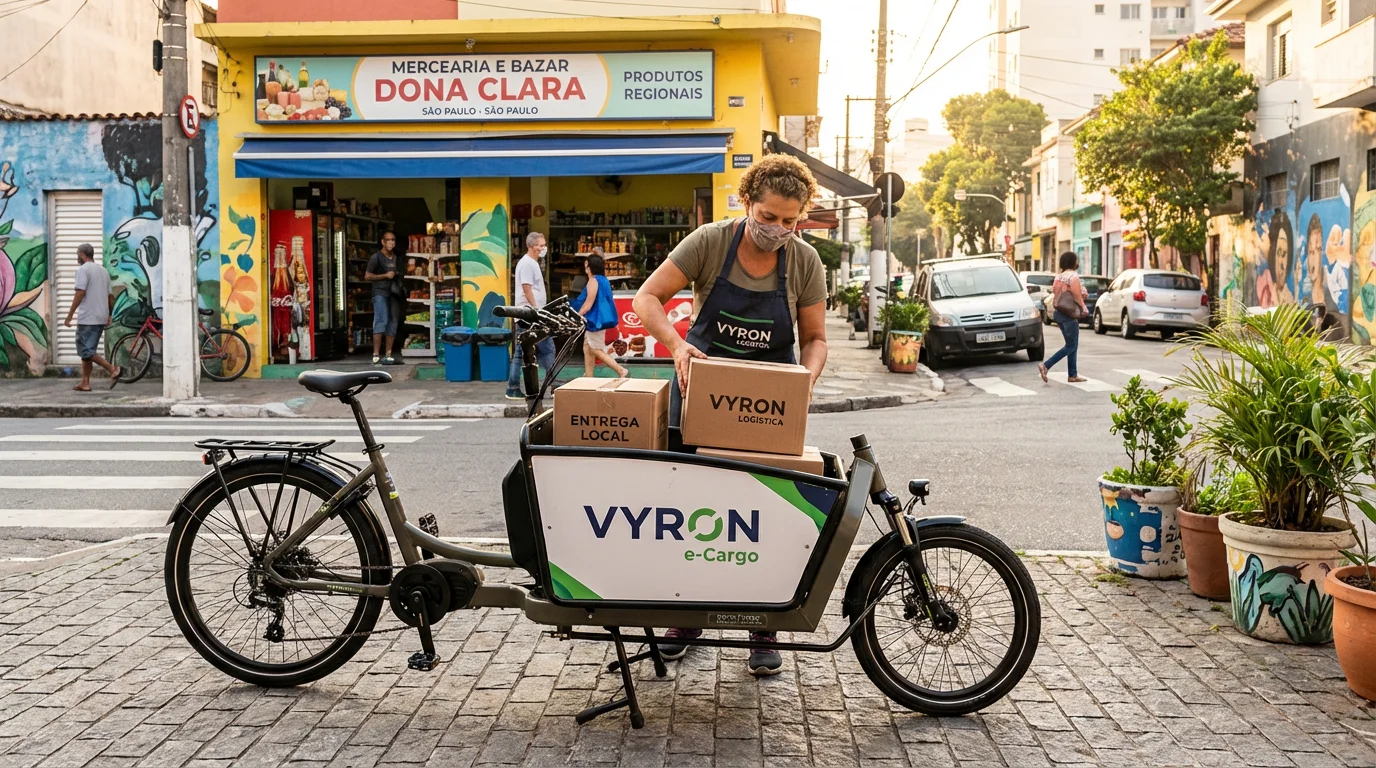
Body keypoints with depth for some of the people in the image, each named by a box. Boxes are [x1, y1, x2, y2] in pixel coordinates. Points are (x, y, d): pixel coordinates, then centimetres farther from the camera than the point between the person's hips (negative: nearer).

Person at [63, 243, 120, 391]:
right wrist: (109, 316, 25)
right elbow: (111, 296, 17)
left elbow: (80, 293, -17)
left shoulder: (83, 269, -8)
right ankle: (85, 383, 10)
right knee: (87, 350, 12)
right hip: (101, 318, 8)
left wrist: (69, 316, -14)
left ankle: (112, 369, -19)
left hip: (87, 319, -8)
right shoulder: (103, 271, 16)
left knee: (86, 351, -7)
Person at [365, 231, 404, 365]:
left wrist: (398, 276, 7)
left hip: (394, 293, 7)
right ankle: (376, 355, -17)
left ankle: (388, 355, 10)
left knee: (392, 323, 5)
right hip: (380, 292, -7)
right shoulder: (376, 257, -3)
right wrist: (385, 275, -11)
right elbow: (367, 276, -5)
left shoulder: (396, 258, 15)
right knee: (381, 321, -16)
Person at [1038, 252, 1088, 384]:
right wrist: (1083, 309, -4)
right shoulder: (1073, 276, -13)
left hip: (1059, 313, 9)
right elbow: (1077, 295, -17)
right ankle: (1046, 366, -14)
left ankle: (1073, 375, 12)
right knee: (1071, 346, -5)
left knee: (1072, 345, 13)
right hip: (1069, 314, -9)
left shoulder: (1059, 276, 13)